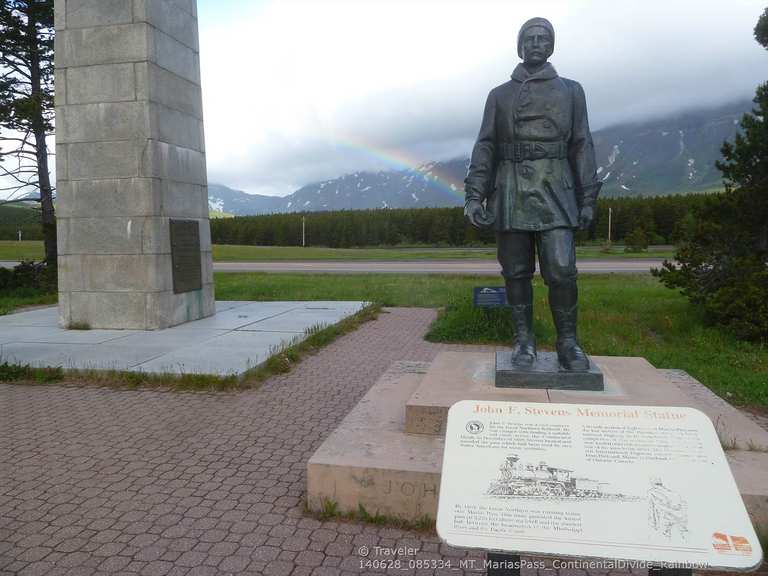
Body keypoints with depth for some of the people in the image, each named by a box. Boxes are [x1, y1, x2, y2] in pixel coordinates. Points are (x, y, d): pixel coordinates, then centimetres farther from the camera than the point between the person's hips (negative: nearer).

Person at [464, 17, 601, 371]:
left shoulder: (571, 91, 14)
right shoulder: (499, 95, 14)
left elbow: (582, 147, 9)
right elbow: (485, 148, 7)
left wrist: (588, 200, 2)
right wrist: (474, 195, -4)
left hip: (553, 193, -1)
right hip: (511, 194, 1)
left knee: (561, 271, -11)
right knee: (516, 272, 2)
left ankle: (568, 344, 3)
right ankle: (524, 342, 12)